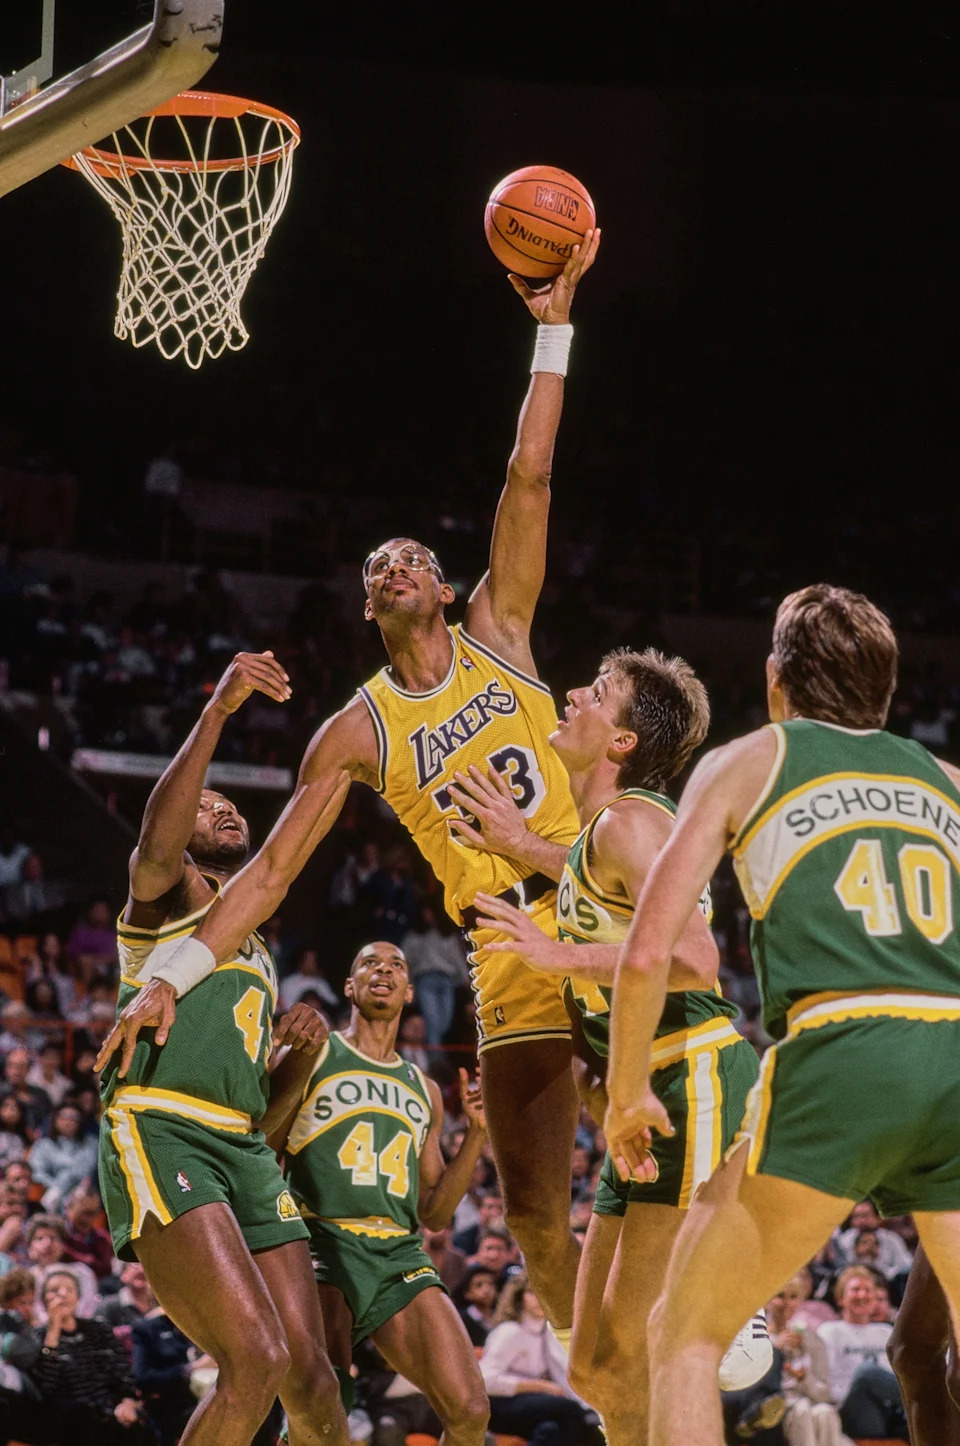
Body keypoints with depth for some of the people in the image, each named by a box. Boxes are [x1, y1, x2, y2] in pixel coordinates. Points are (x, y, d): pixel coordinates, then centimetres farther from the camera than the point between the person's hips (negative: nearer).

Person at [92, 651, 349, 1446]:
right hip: (159, 1134, -8)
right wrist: (217, 711, -27)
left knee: (311, 1378, 0)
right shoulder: (168, 891, 10)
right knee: (256, 1359, -23)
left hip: (246, 1151, 8)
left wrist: (303, 1047, 10)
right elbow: (156, 839, -17)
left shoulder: (258, 953, 31)